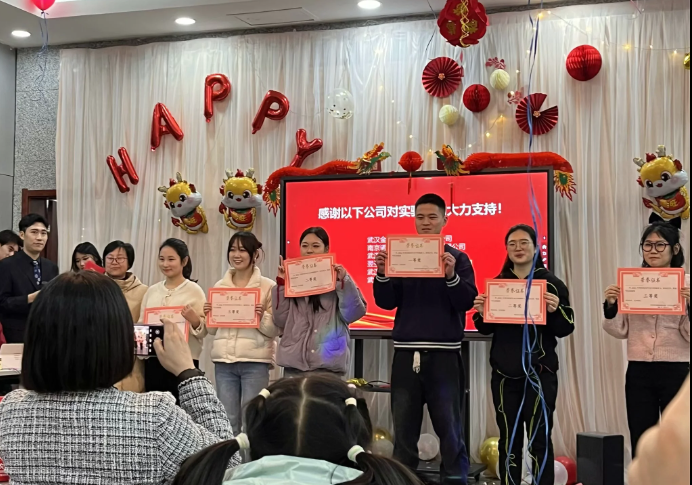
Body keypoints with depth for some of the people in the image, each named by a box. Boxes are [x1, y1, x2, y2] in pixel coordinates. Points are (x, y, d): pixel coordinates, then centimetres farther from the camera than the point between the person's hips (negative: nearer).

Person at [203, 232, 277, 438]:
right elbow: (213, 330, 14)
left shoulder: (268, 286, -1)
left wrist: (263, 317, -21)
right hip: (224, 361, 4)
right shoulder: (219, 286, 12)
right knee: (228, 418, 9)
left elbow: (274, 330, -2)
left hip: (255, 362, -4)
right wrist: (208, 316, -6)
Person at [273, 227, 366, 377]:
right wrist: (281, 284, 0)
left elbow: (353, 314, -6)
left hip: (328, 363, -3)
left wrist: (344, 282, -14)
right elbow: (280, 320, 5)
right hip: (294, 362, 3)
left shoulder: (337, 278, 2)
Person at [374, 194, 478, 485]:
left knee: (449, 428, 0)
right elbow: (386, 302, 4)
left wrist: (451, 276, -22)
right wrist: (382, 275, -13)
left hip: (443, 354, -2)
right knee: (403, 428, 8)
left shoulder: (457, 258, 3)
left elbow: (467, 302, -6)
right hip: (405, 353, 3)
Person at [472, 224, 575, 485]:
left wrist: (555, 311, -22)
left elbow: (566, 329, -3)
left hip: (540, 373, -3)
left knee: (540, 438, -1)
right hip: (504, 373, 3)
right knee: (509, 438, 10)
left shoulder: (552, 283, -1)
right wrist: (481, 313, -9)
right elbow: (486, 329, 12)